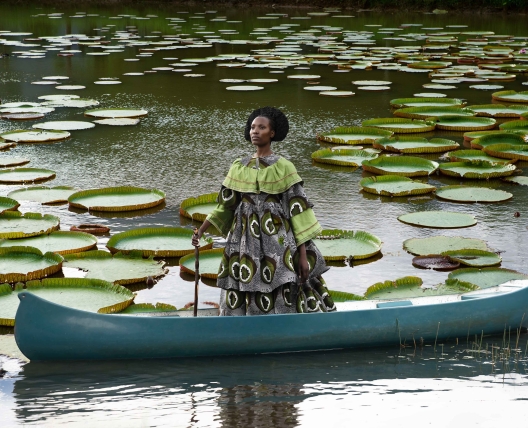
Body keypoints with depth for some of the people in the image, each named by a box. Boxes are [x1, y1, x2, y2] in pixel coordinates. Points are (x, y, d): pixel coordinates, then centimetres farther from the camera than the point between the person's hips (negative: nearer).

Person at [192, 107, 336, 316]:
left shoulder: (283, 167, -2)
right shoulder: (239, 167, 10)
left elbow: (297, 212, -5)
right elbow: (224, 206, 15)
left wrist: (303, 254, -9)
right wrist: (201, 230, 5)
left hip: (276, 243, -4)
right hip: (245, 243, 4)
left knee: (283, 303, -6)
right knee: (242, 305, 2)